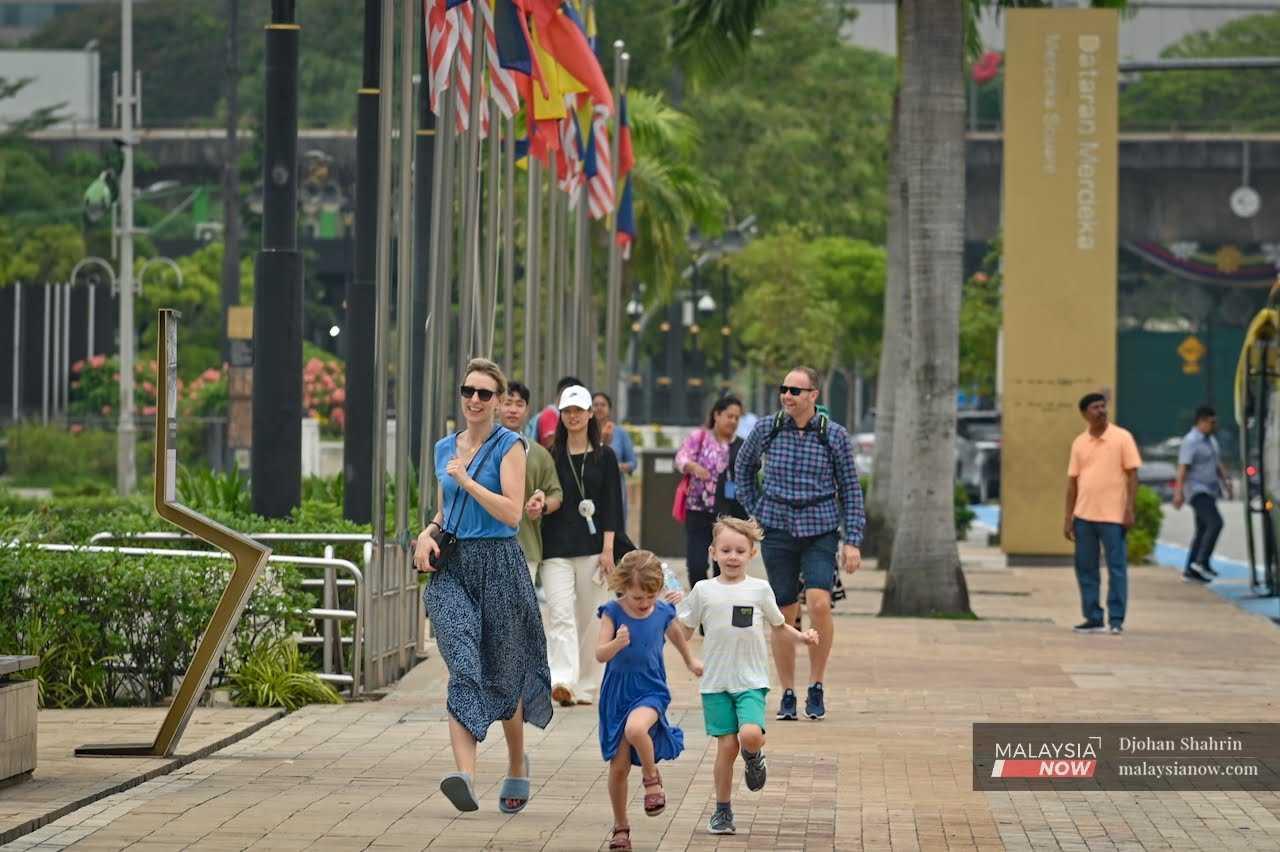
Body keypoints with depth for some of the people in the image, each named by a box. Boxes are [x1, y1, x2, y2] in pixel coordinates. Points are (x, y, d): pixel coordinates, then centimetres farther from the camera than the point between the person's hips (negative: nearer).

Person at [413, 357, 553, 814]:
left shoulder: (509, 446, -3)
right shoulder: (445, 448, 13)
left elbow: (512, 512, -13)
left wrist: (466, 480, -15)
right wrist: (429, 533, 6)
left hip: (498, 564, -3)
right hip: (451, 569, 3)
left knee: (503, 673, 8)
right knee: (463, 665, -16)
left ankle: (517, 764, 34)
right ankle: (466, 775, -30)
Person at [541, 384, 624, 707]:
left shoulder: (604, 457, 6)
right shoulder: (551, 457, 9)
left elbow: (611, 507, 2)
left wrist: (608, 549, -5)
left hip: (591, 547, 0)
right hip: (556, 547, 0)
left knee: (589, 617, 4)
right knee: (560, 614, -14)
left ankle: (586, 686, 13)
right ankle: (562, 680, -27)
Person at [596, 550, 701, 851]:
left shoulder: (663, 612, -2)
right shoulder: (613, 613, -8)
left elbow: (677, 636, 21)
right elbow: (600, 654, -16)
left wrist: (691, 661, 32)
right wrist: (617, 643, -35)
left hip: (651, 691, -1)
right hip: (617, 694, 1)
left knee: (635, 728, -35)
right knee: (618, 767, 3)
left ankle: (652, 777, -8)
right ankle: (621, 827, 21)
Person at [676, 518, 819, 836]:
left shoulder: (760, 590, 3)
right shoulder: (704, 591, 2)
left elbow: (780, 628, 16)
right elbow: (683, 632, 7)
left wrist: (802, 637, -2)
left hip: (751, 681, 0)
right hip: (716, 681, 0)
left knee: (751, 735, -22)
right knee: (727, 745, -3)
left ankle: (754, 757, 15)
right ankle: (722, 810, 14)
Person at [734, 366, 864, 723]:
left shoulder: (834, 435, -2)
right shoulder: (767, 429, 2)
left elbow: (850, 490, 4)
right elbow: (743, 468, 20)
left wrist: (852, 540, -1)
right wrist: (755, 511, 13)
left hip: (820, 531, -2)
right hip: (778, 531, 2)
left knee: (819, 603, -18)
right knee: (784, 614, 2)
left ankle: (816, 686, -2)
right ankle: (787, 694, 13)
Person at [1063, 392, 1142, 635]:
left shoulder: (1122, 437, -2)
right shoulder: (1079, 443, 9)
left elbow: (1132, 475, -3)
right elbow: (1072, 481, 12)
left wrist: (1130, 510, -11)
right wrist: (1068, 518, 8)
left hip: (1113, 515, -4)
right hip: (1084, 515, 4)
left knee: (1116, 567, -3)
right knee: (1085, 568, 5)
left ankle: (1116, 620, 0)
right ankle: (1093, 618, 12)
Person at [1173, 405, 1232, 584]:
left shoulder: (1211, 440, 15)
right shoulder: (1191, 442, -14)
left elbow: (1218, 465, 24)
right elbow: (1183, 468, -22)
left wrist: (1226, 483, 17)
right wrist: (1179, 493, -29)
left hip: (1209, 492, 10)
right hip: (1197, 491, -10)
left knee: (1203, 531, 9)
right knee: (1215, 522, -22)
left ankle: (1190, 571, 12)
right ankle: (1202, 562, -19)